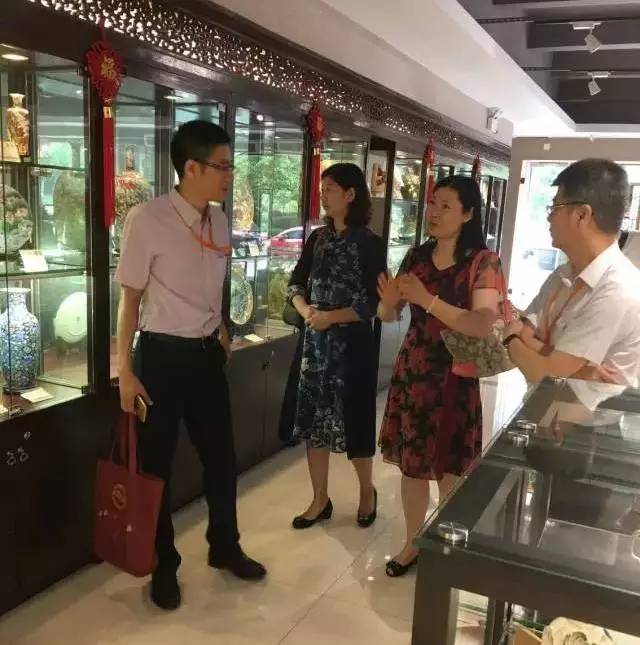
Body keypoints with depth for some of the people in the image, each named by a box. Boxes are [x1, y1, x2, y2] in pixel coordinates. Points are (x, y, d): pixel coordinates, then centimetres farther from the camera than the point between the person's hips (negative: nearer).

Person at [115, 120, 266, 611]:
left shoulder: (219, 220, 3)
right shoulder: (147, 219, -16)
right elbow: (130, 297, -11)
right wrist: (125, 371, -10)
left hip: (208, 352, 6)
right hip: (162, 354, -5)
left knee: (221, 456, 16)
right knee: (156, 463, 9)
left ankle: (224, 547, 40)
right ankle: (164, 566, 31)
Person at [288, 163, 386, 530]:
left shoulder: (369, 243, -8)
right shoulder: (318, 239, 7)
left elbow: (375, 302, -13)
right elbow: (297, 284, 10)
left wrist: (331, 317, -19)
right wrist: (306, 311, -10)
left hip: (353, 343, -5)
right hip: (316, 342, 5)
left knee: (354, 419, 6)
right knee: (313, 418, 8)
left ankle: (367, 491, 31)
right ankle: (321, 500, 23)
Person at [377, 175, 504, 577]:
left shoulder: (483, 262, -10)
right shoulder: (417, 256, 5)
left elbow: (483, 325, -23)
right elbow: (389, 316, 7)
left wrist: (427, 300, -29)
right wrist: (389, 301, -16)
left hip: (454, 377, -4)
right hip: (411, 372, 4)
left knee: (450, 471, 6)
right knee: (411, 464, 14)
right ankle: (413, 543, 33)